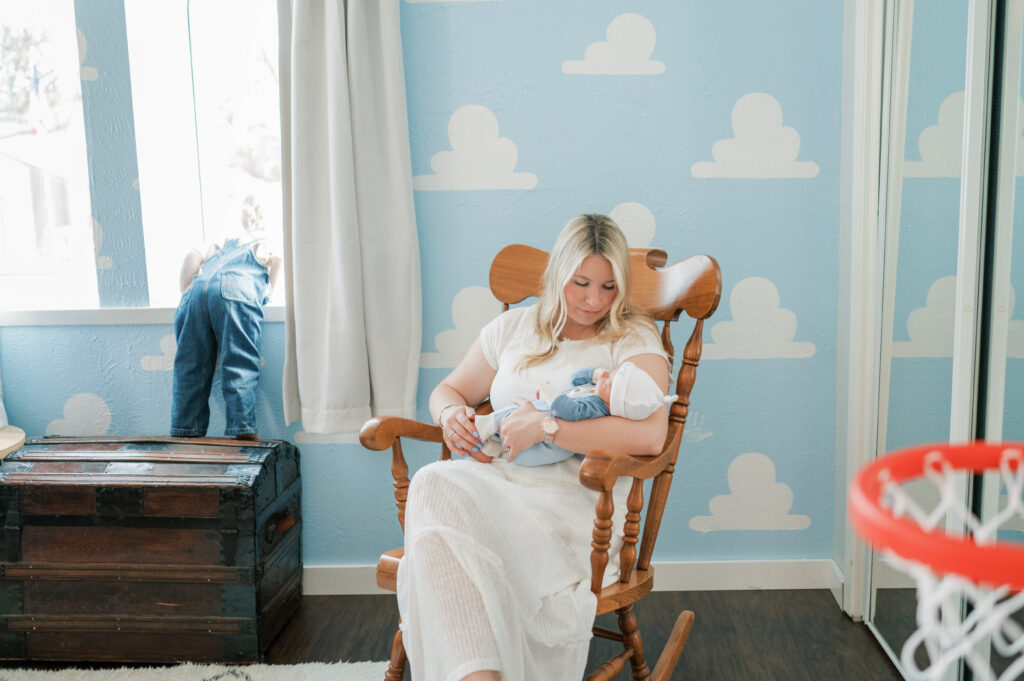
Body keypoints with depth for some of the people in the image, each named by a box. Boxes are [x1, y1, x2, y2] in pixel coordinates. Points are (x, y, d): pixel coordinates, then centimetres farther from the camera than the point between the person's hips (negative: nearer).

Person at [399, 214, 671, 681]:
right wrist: (450, 413, 4)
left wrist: (547, 427, -16)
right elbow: (449, 390, 31)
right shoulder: (514, 327, 20)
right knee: (436, 484, -34)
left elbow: (650, 435, -14)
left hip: (573, 502, -5)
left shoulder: (633, 340, 5)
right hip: (493, 482, 5)